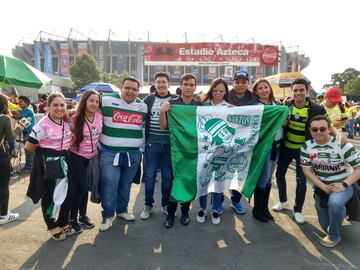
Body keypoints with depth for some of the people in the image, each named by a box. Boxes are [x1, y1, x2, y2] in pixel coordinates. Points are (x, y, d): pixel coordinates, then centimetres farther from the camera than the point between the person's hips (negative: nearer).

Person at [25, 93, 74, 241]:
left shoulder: (67, 120, 1)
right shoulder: (43, 125, -18)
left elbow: (71, 137, 19)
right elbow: (29, 146, -13)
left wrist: (64, 150, 6)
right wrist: (45, 152, -1)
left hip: (64, 161, 6)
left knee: (68, 192, 12)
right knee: (49, 196, 9)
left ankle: (63, 223, 32)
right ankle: (53, 227, 28)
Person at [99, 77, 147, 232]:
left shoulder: (143, 106, 6)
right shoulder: (107, 100, -8)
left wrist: (140, 146, 18)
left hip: (133, 154, 4)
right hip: (109, 153, -3)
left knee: (126, 185, 15)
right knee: (109, 185, -2)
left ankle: (122, 210, 35)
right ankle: (108, 215, 18)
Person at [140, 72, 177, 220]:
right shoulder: (148, 100, 4)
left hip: (169, 144, 0)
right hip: (152, 143, 1)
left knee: (167, 176, 9)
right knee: (150, 176, 7)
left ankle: (166, 204, 27)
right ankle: (148, 205, 23)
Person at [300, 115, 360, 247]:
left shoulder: (341, 145, -18)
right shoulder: (307, 146, -8)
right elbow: (307, 171, -7)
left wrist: (344, 185, -29)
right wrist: (324, 187, -19)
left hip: (342, 185, -4)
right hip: (321, 187, 4)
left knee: (334, 202, -39)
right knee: (325, 225, 11)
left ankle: (334, 236, -11)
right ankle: (340, 213, 46)